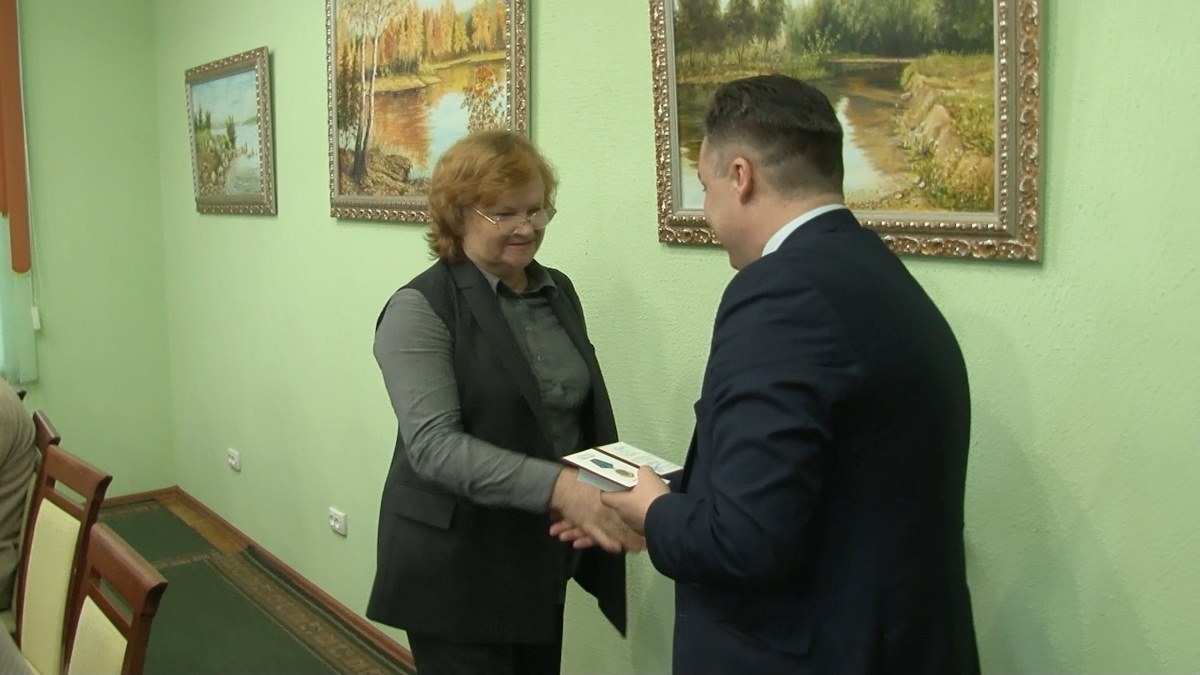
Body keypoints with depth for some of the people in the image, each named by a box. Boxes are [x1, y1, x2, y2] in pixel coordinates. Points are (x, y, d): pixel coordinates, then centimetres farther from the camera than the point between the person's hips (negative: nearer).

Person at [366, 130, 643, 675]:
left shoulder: (559, 291, 6)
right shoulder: (422, 309, -15)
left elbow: (587, 413, 11)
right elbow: (433, 444, -24)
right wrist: (557, 486, -36)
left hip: (540, 559, 7)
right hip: (456, 568, -6)